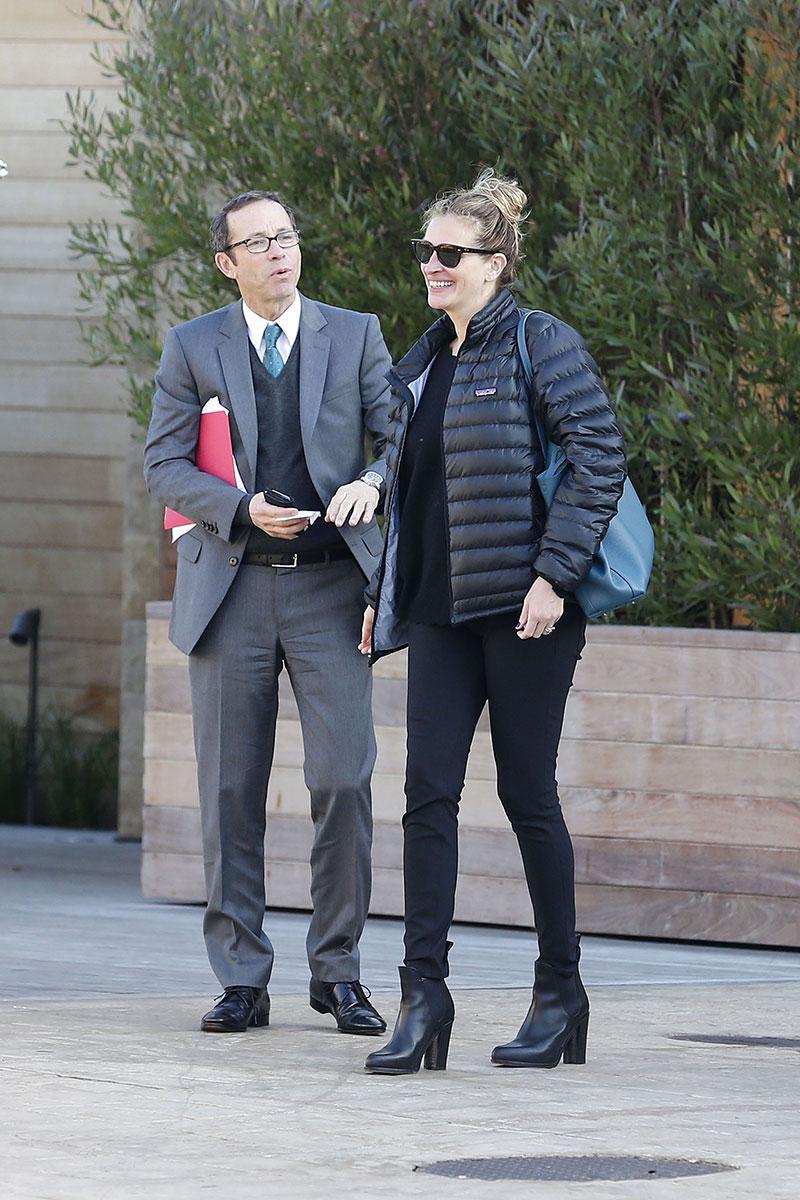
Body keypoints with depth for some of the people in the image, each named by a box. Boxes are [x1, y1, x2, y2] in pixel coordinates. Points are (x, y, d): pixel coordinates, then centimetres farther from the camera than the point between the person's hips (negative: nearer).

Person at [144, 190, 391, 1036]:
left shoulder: (354, 336, 8)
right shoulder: (192, 347, 8)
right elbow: (163, 467, 3)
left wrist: (373, 481, -19)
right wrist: (244, 509, -13)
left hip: (330, 585, 0)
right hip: (231, 587, 1)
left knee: (344, 780, -9)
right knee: (230, 791, 1)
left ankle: (337, 973, 4)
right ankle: (241, 981, 9)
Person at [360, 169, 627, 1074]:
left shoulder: (541, 345, -7)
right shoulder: (422, 363, 15)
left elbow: (600, 457, -13)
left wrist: (554, 574, -18)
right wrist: (383, 592, 17)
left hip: (522, 607, -6)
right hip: (440, 609, 6)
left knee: (527, 793, 0)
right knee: (428, 793, -3)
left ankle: (561, 992, 12)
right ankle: (424, 994, -3)